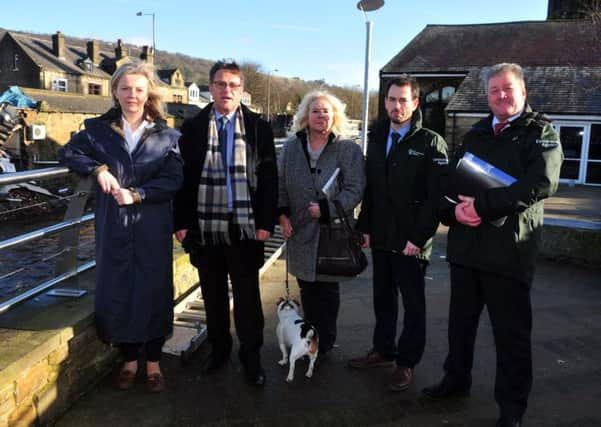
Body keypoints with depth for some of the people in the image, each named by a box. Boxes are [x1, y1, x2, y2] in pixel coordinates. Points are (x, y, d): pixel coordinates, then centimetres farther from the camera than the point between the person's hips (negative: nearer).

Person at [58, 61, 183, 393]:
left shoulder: (166, 135, 0)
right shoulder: (98, 129, 4)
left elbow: (173, 180, -5)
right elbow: (68, 153, 3)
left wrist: (137, 194, -18)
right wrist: (98, 169, -14)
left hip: (152, 228, -1)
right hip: (113, 227, 1)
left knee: (154, 292, 6)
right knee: (117, 292, 8)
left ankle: (153, 362, 25)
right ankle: (129, 360, 28)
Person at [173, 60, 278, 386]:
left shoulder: (259, 128, 2)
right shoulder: (193, 128, 5)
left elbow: (269, 178, -1)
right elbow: (183, 176, 4)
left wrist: (266, 222, -7)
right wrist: (181, 222, -1)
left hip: (246, 227, -1)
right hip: (204, 227, 2)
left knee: (247, 296, 6)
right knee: (213, 294, 14)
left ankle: (251, 355, 21)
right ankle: (219, 348, 31)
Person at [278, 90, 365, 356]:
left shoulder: (348, 149, -4)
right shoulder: (291, 148, 7)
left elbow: (354, 189, -9)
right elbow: (281, 184, 11)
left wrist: (327, 209, -19)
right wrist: (283, 214, -2)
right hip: (300, 233, 3)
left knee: (328, 290, 9)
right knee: (307, 289, 13)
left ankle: (325, 343, 25)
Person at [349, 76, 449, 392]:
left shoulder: (430, 143, -8)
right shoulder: (377, 139, 10)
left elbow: (436, 196, -13)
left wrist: (418, 238, -17)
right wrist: (365, 226, 7)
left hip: (411, 242, -5)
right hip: (380, 238, 6)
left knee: (413, 304, 8)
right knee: (383, 298, 17)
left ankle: (407, 362, 22)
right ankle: (383, 350, 33)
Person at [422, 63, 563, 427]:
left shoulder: (541, 133, -1)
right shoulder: (476, 134, 15)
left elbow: (542, 183, -17)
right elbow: (450, 179, 12)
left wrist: (483, 205, -21)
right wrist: (454, 209, -10)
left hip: (510, 250, -5)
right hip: (466, 246, 5)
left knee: (512, 333, 5)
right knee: (461, 321, 18)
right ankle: (457, 379, 38)